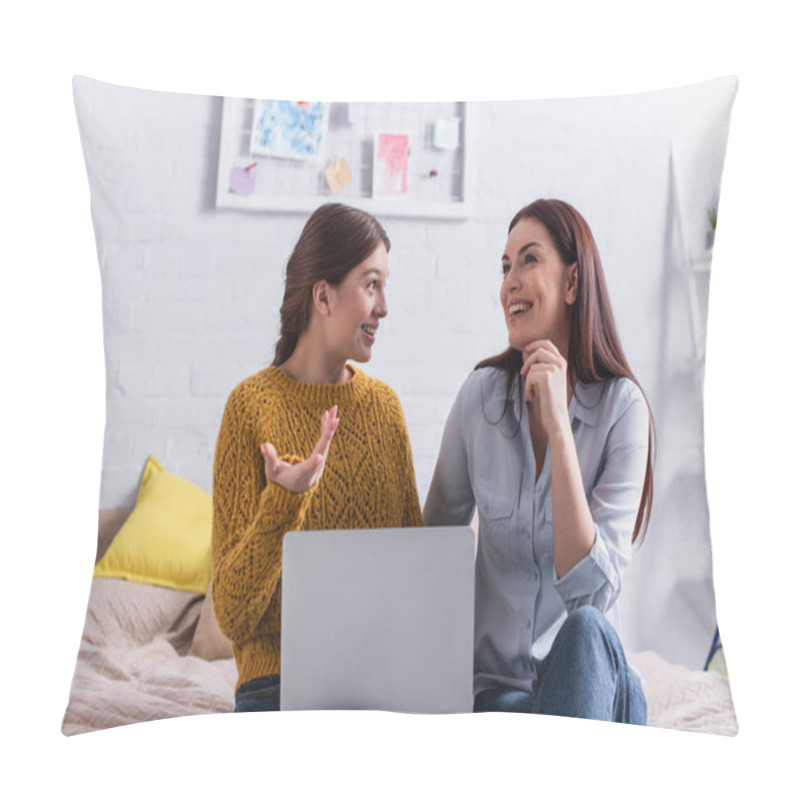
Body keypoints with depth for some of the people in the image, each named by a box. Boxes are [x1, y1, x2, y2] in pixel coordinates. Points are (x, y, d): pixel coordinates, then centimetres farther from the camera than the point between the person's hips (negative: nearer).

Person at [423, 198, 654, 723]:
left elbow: (591, 590, -20)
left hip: (591, 677, 1)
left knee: (584, 630, -33)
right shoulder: (481, 395, -3)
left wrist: (559, 428, -25)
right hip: (497, 686, 0)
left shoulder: (622, 407, -11)